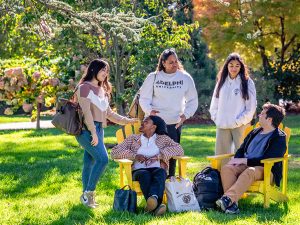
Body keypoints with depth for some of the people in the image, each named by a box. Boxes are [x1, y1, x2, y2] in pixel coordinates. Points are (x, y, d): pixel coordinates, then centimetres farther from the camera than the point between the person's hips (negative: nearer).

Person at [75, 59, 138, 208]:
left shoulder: (102, 90, 20)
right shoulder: (85, 87, -5)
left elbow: (109, 113, 23)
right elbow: (86, 111, -13)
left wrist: (128, 121, 17)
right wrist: (93, 132, -19)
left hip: (98, 129, 8)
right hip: (87, 129, -8)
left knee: (89, 162, 7)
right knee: (102, 159, -18)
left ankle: (87, 196, 9)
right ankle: (89, 193, -13)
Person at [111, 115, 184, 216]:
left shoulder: (163, 138, 19)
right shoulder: (133, 139, 21)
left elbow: (179, 149, 3)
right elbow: (114, 152, 10)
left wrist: (159, 155, -11)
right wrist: (134, 156, -7)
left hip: (157, 170, 0)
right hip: (138, 171, 0)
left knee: (160, 172, -36)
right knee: (145, 174, -36)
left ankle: (154, 197, -66)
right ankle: (156, 205, -60)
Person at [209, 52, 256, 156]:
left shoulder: (247, 82, -1)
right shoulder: (222, 81, 12)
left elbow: (251, 107, -5)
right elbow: (214, 103, 17)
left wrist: (239, 121, -10)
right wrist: (216, 118, 5)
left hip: (240, 126, -4)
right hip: (222, 126, 4)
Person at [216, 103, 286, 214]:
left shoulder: (279, 138, -2)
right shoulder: (255, 132, 21)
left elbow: (268, 159, -14)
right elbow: (241, 150, 22)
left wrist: (244, 160, -17)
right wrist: (236, 160, -2)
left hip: (266, 171, -6)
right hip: (245, 166, 6)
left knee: (250, 172, -39)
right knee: (226, 168, -24)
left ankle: (228, 198, -54)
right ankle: (232, 204, -40)